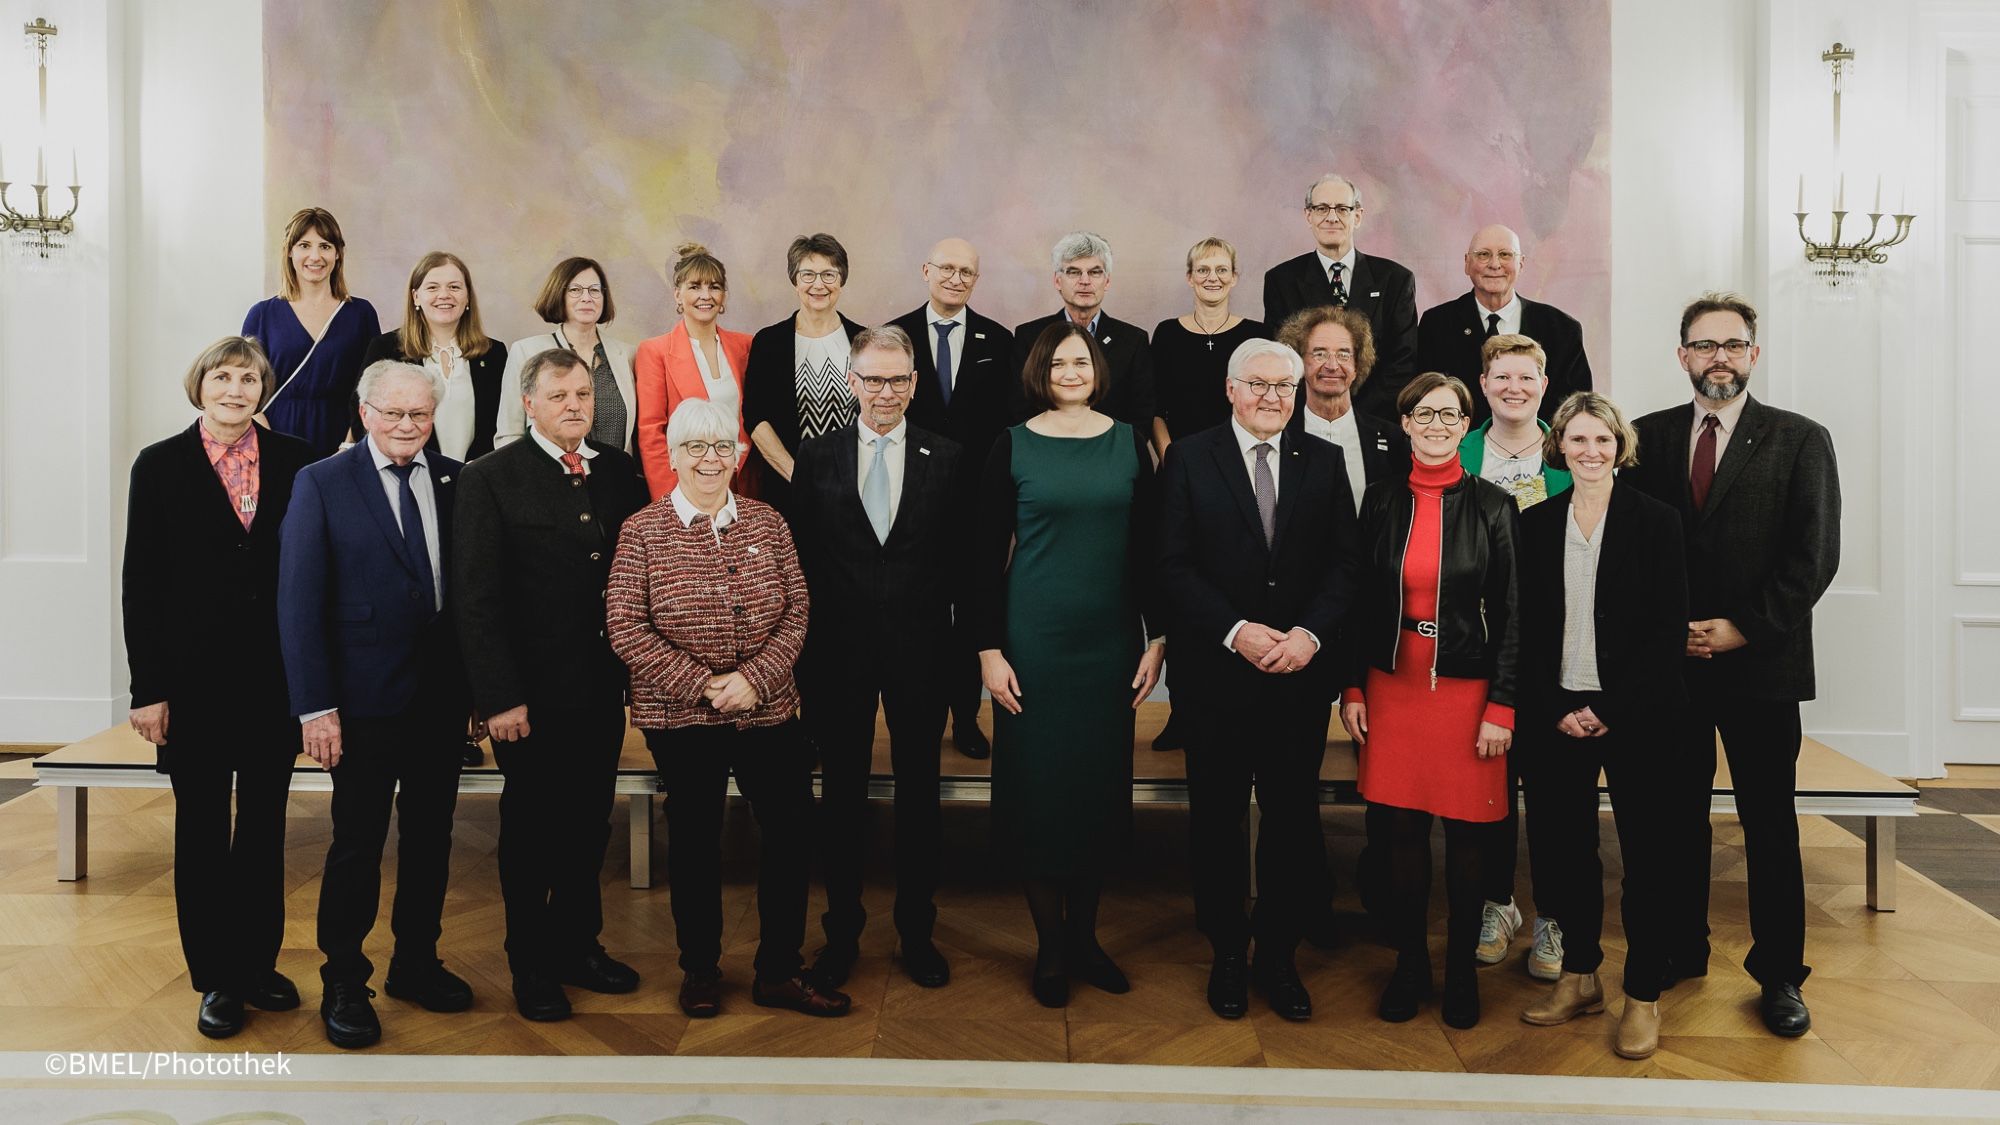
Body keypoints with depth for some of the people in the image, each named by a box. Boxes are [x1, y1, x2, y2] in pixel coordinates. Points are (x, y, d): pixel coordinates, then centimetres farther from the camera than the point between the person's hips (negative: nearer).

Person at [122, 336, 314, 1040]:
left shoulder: (294, 461, 2)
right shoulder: (161, 466, 0)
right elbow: (140, 583, -1)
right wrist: (147, 688, -6)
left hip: (276, 676, 1)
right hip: (195, 679, -1)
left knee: (266, 824, 12)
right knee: (202, 829, 8)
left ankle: (259, 964, 26)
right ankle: (216, 978, 20)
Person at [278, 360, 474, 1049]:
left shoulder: (454, 480, 4)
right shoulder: (322, 483, -4)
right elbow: (298, 601, -8)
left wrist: (477, 684, -1)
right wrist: (315, 706, -13)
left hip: (443, 694, 4)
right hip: (366, 699, -3)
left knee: (431, 836, 14)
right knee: (358, 843, 5)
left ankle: (416, 963, 30)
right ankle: (344, 984, 21)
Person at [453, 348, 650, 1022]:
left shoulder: (619, 471, 7)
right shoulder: (490, 479, -6)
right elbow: (477, 598, -10)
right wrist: (499, 697, -15)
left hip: (603, 687, 4)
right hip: (532, 693, -4)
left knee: (589, 826, 15)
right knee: (530, 832, 10)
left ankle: (578, 946, 33)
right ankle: (531, 966, 26)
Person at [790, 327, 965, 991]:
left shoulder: (945, 459, 2)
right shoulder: (816, 458, 4)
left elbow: (960, 555, 1)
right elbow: (801, 556, 4)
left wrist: (944, 627, -8)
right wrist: (806, 636, -1)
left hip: (919, 646, 0)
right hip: (839, 648, 0)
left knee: (919, 791, 9)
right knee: (842, 792, 9)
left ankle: (917, 930, 24)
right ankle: (843, 931, 24)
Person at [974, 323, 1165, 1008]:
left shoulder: (1129, 442, 5)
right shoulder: (1014, 447, -1)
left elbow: (1148, 547, 8)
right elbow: (987, 554, -1)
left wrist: (1156, 638, 3)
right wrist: (989, 649, -6)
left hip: (1110, 641, 2)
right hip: (1033, 638, -2)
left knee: (1102, 785, 9)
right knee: (1038, 789, 3)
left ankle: (1085, 937, 25)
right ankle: (1050, 947, 18)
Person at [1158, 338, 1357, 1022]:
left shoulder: (1324, 462, 8)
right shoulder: (1189, 459, 1)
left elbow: (1343, 564, 3)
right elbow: (1173, 567, -6)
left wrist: (1310, 633, -13)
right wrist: (1236, 631, -16)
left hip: (1302, 676, 2)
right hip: (1216, 675, -1)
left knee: (1292, 818, 7)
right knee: (1217, 820, 9)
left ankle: (1278, 957, 22)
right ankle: (1227, 954, 24)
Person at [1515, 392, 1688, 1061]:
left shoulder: (1655, 521, -2)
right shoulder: (1535, 525, 6)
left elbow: (1669, 629, -6)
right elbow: (1525, 629, 5)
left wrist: (1611, 710, -12)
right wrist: (1554, 710, -6)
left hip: (1636, 715, -3)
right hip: (1557, 716, 3)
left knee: (1643, 850, 4)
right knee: (1564, 846, 8)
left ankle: (1643, 997, 15)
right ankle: (1579, 975, 24)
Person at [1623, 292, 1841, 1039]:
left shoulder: (1800, 440, 1)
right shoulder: (1648, 437, 7)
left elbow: (1815, 554, -5)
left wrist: (1745, 627, -12)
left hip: (1760, 663, -2)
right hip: (1667, 664, 2)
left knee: (1770, 826, 6)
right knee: (1676, 817, 11)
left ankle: (1779, 975, 19)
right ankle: (1679, 951, 25)